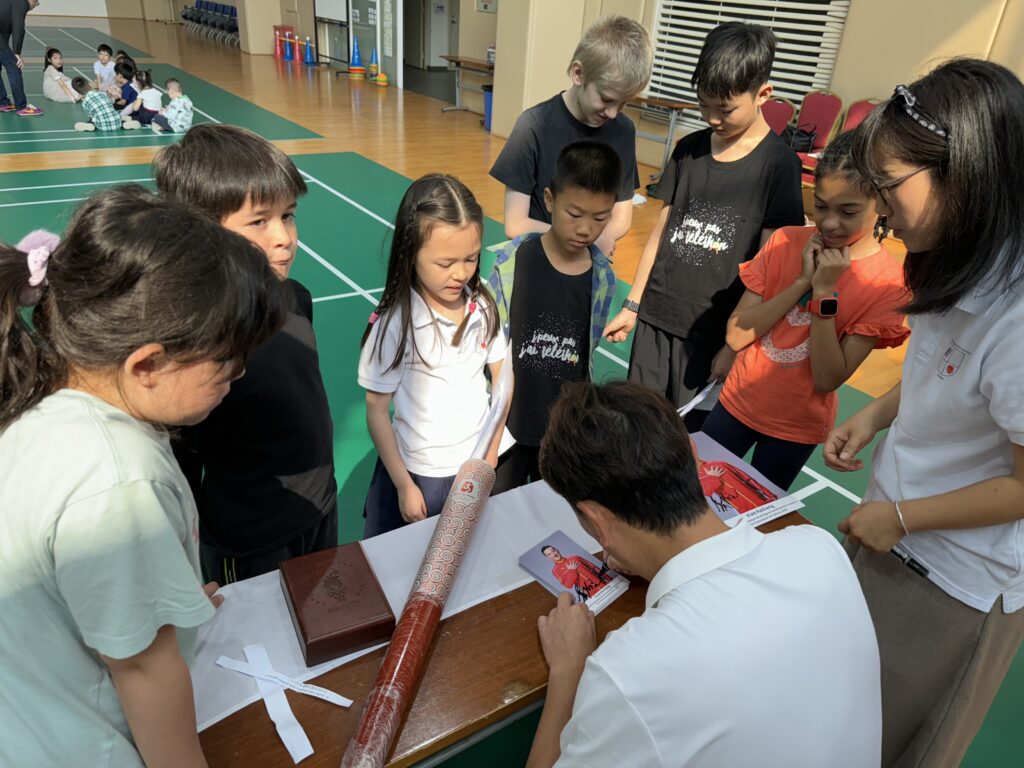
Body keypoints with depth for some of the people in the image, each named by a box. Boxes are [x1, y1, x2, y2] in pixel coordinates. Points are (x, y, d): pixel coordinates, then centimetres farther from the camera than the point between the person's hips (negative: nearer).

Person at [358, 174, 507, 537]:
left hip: (475, 465, 4)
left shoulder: (483, 308, -9)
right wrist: (404, 486, -7)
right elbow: (377, 411, -13)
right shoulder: (393, 325, -21)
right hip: (417, 472, -3)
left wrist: (491, 455, 3)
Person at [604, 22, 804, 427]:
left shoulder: (778, 164, -8)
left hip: (715, 332, -4)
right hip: (656, 318, 4)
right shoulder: (689, 149, 5)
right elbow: (661, 233, 9)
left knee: (693, 435, 7)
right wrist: (632, 305, 9)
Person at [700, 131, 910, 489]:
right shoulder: (785, 242, -9)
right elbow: (736, 336, -14)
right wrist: (802, 282, -23)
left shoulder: (887, 283, -16)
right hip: (738, 402, 2)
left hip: (798, 426, -2)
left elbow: (827, 380, -20)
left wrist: (825, 293, -26)